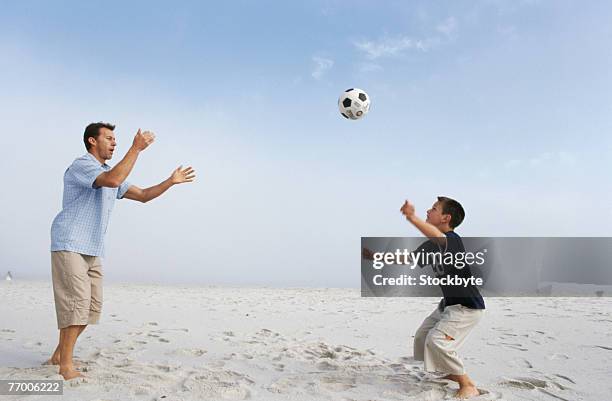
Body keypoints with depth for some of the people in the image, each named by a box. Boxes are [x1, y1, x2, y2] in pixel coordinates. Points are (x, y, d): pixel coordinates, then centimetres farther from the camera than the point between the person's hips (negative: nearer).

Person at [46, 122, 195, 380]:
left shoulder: (109, 174, 19)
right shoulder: (81, 165, -10)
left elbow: (143, 196, 17)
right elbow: (113, 180, -30)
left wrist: (171, 181, 8)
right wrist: (136, 148, -25)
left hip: (92, 250, 9)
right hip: (69, 245, -9)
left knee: (92, 306, 6)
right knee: (77, 302, -13)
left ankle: (59, 355, 19)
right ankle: (66, 366, -5)